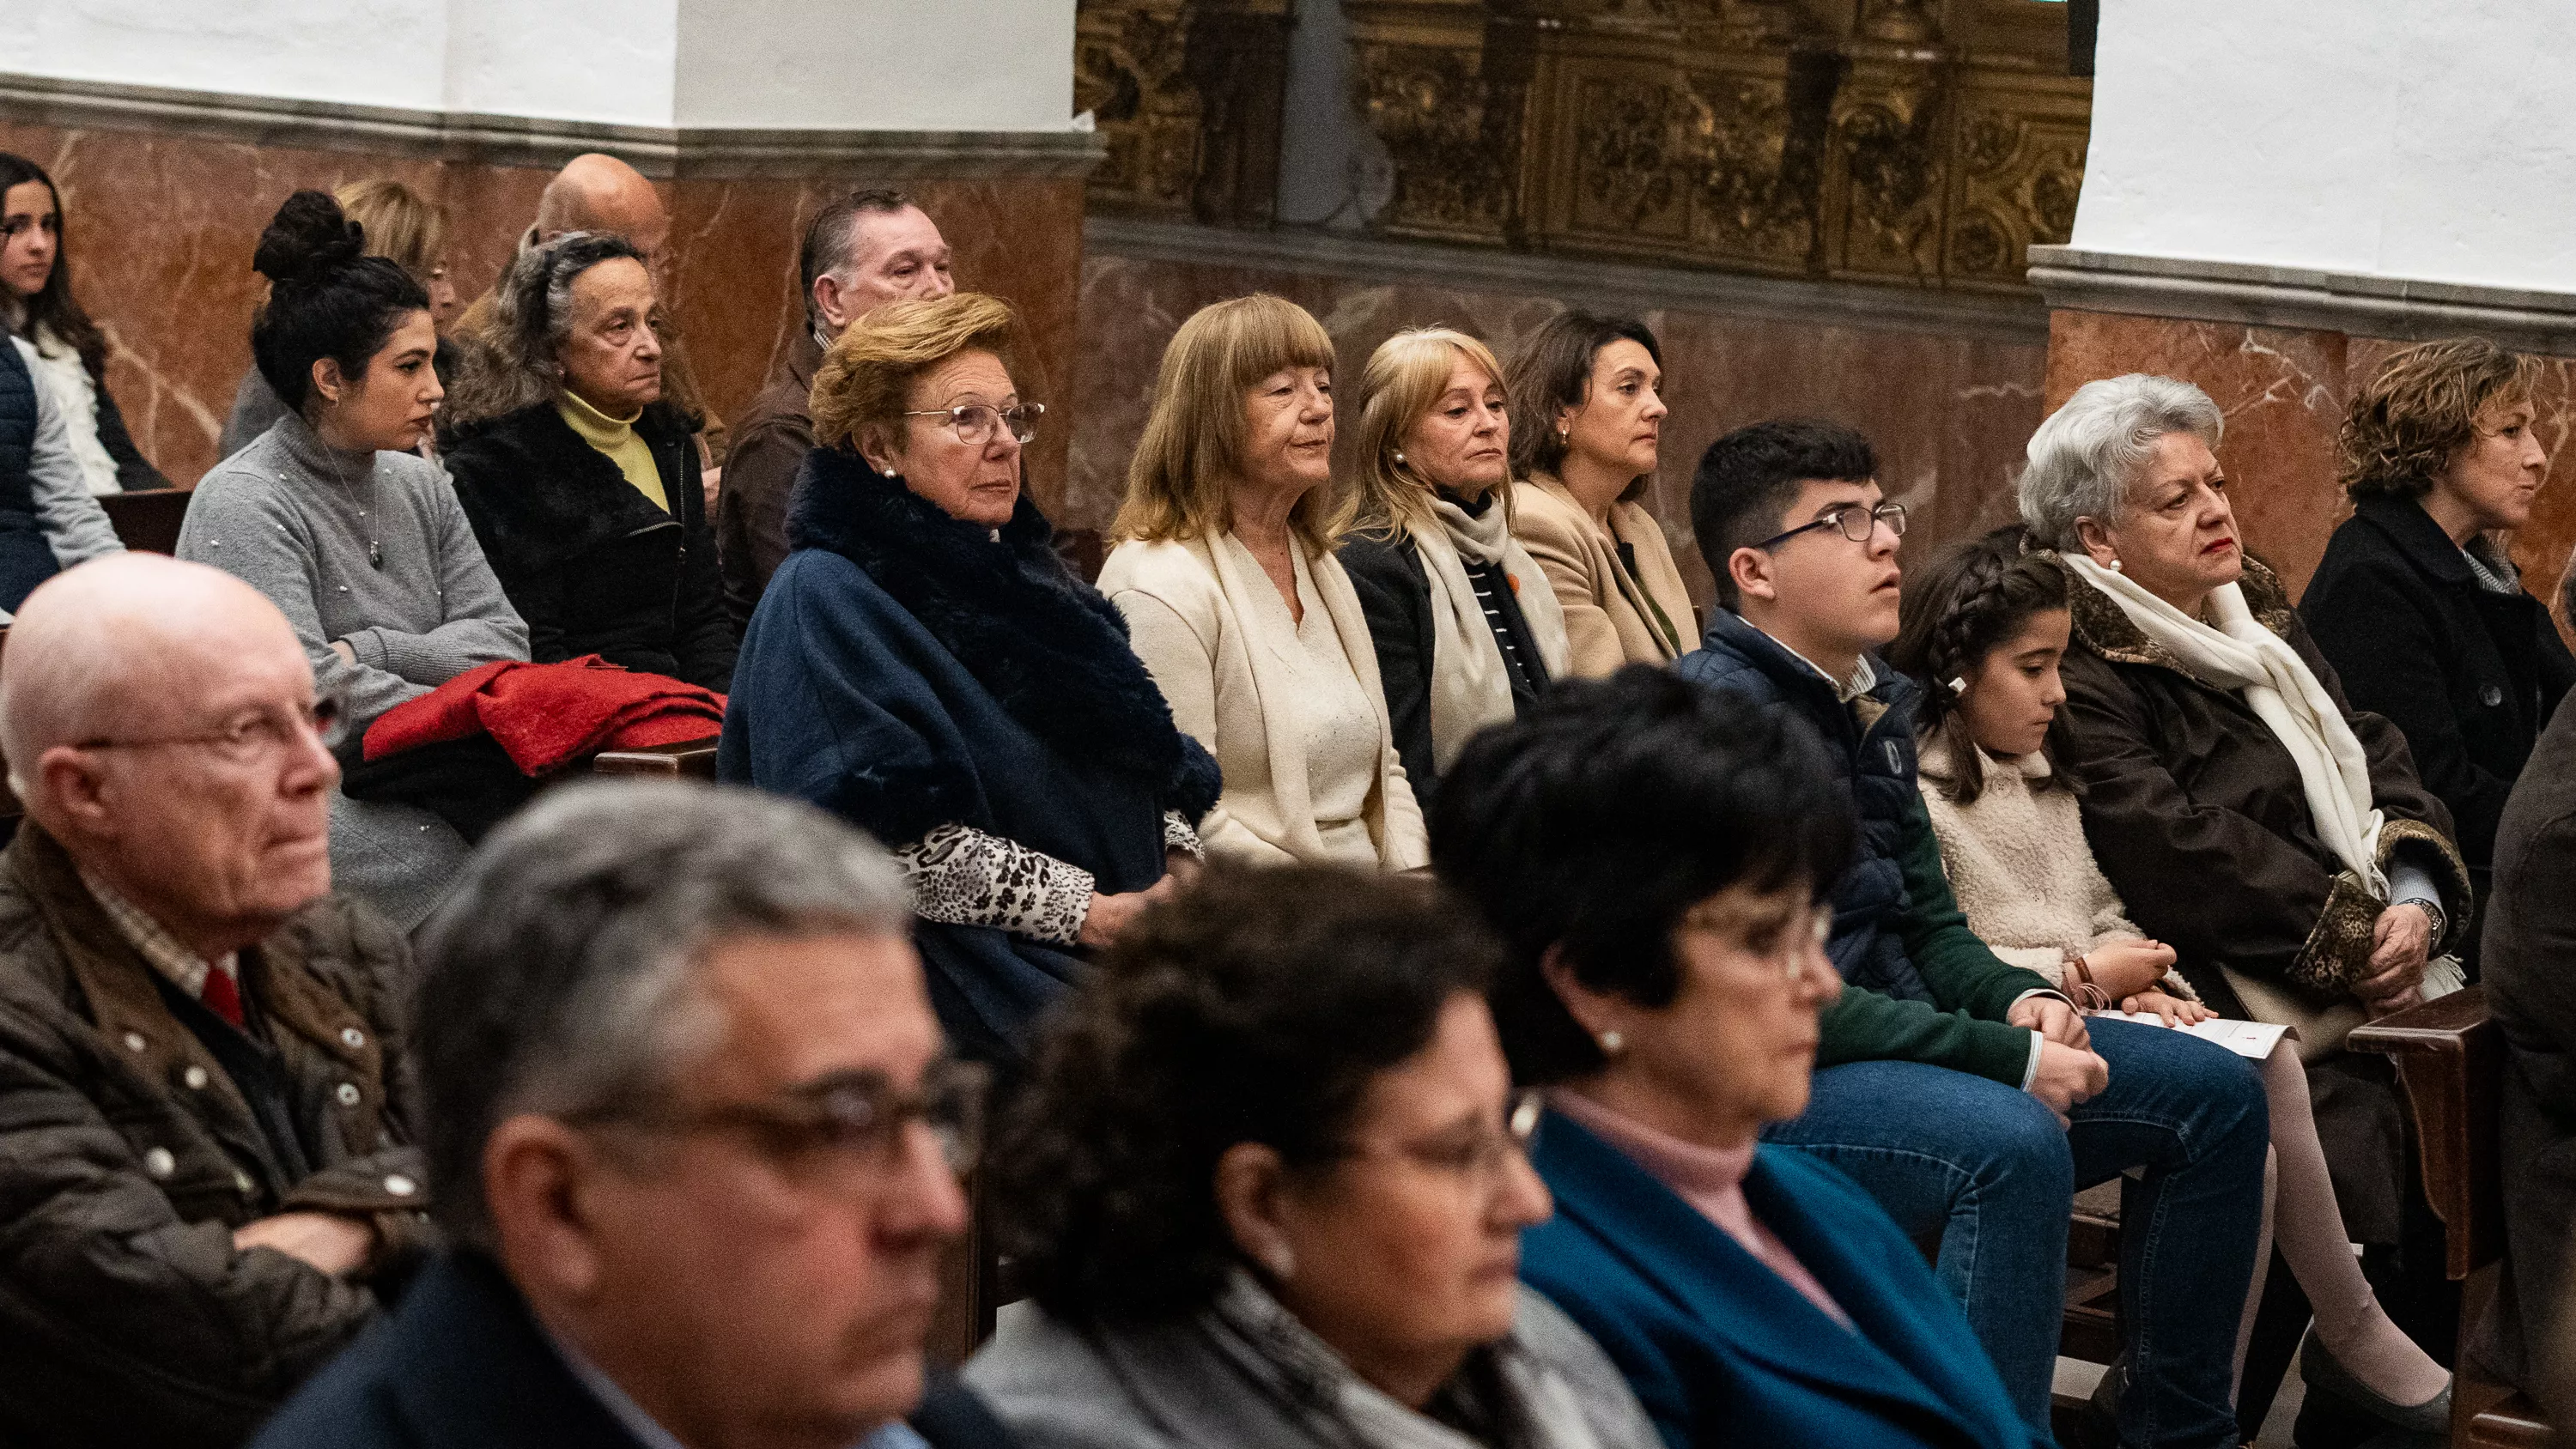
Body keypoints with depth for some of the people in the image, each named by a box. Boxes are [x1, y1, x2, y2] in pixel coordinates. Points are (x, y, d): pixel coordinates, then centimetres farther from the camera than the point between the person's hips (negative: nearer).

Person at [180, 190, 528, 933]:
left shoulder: (419, 488, 15)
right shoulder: (243, 505, -8)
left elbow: (503, 641, 8)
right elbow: (306, 694, -18)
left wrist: (367, 651, -8)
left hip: (407, 783, 7)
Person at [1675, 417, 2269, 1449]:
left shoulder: (1871, 701, 12)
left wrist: (2019, 1000, -4)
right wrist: (2005, 1058, -22)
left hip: (1899, 1045, 10)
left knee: (2212, 1091, 9)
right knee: (2011, 1142, -37)